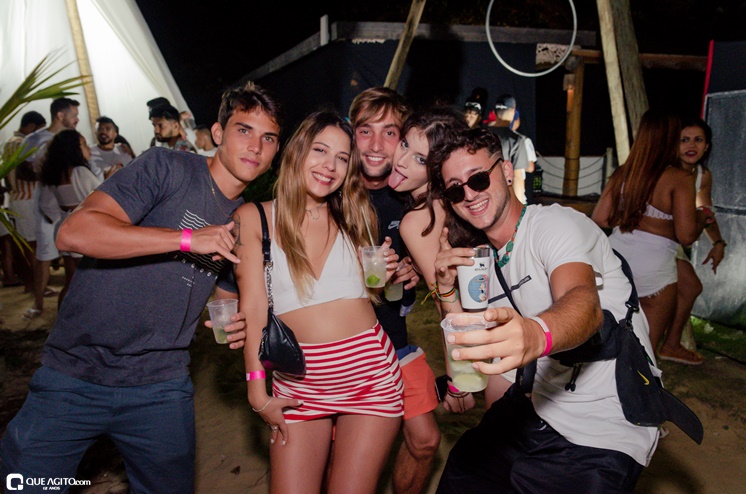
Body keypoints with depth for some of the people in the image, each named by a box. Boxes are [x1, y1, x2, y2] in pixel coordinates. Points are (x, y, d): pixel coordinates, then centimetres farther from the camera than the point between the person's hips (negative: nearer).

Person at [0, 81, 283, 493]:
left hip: (161, 388, 4)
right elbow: (73, 233, -21)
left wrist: (236, 321, -2)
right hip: (75, 374, -4)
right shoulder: (167, 169, -10)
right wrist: (188, 238, -26)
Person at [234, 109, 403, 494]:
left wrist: (383, 277, -7)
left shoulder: (354, 217, 7)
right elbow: (253, 306, -5)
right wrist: (258, 391, -8)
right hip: (297, 385, -1)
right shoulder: (254, 218, -2)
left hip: (370, 372, 2)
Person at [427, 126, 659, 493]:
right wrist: (447, 289, -5)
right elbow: (469, 351, 9)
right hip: (537, 406, 8)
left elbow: (585, 302, -38)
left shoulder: (554, 223, -17)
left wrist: (538, 335, -60)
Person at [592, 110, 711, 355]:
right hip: (652, 268, -4)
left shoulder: (622, 173, 3)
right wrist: (702, 216, 7)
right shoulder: (680, 178, -11)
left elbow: (600, 219, 5)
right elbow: (686, 235, -13)